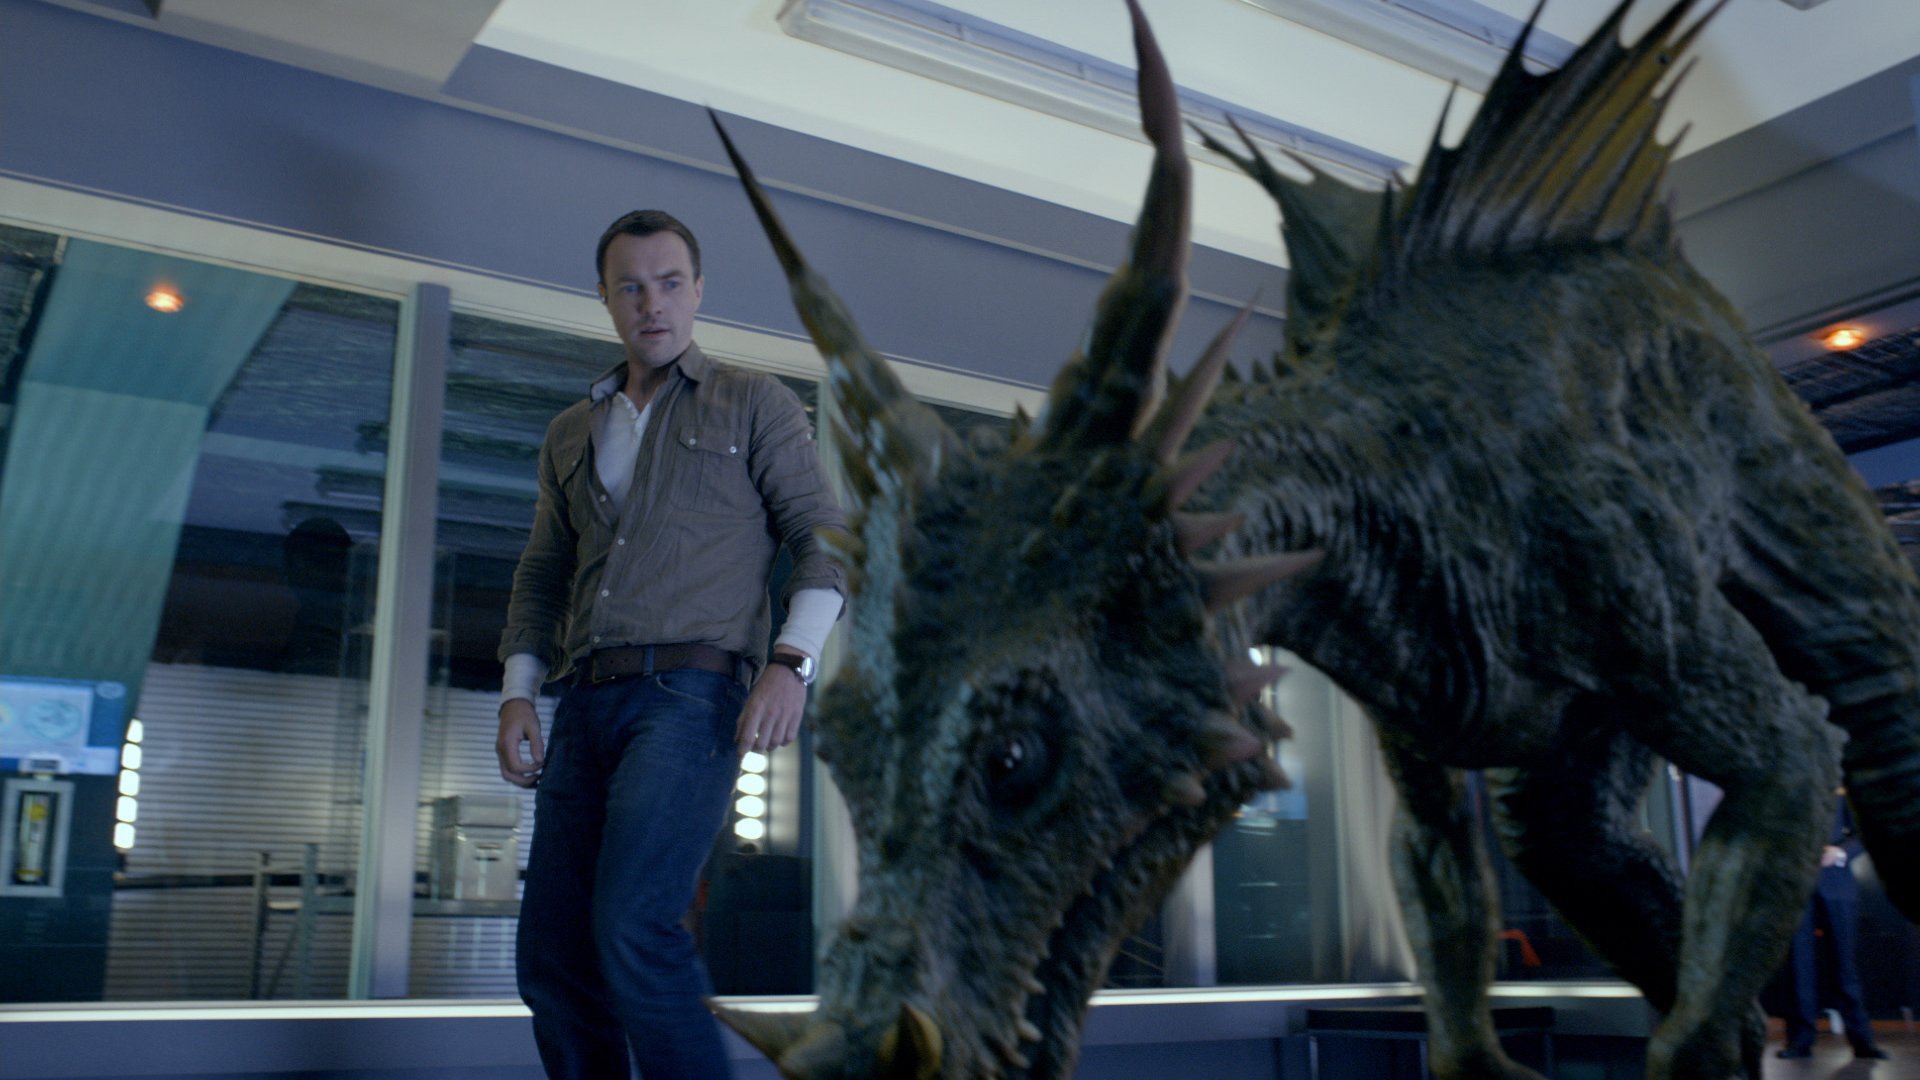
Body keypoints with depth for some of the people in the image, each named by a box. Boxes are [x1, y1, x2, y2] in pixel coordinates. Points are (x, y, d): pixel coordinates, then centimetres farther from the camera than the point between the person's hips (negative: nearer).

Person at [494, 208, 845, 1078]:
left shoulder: (754, 405, 9)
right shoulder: (571, 434, 24)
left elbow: (822, 541, 2)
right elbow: (542, 575, 24)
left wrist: (791, 663, -13)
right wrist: (517, 695, 10)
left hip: (691, 690, -6)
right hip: (586, 705, 6)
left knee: (632, 924, -22)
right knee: (552, 959, 3)